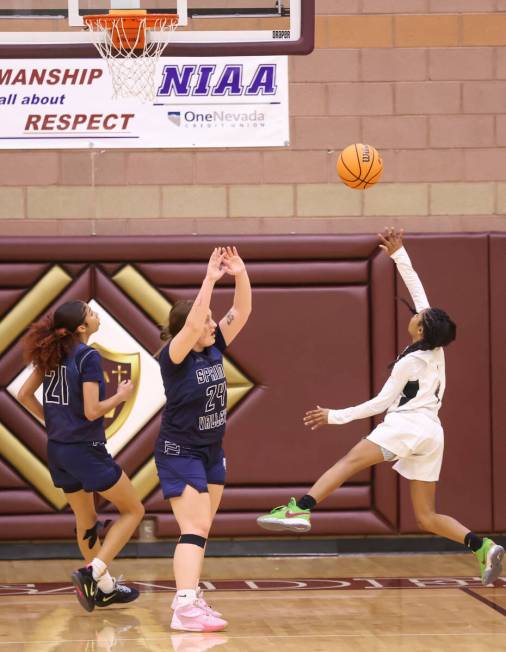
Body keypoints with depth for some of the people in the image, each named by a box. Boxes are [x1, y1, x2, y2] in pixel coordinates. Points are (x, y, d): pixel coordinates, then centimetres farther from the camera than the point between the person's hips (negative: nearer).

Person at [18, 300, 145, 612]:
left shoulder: (53, 355, 6)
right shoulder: (88, 357, -16)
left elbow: (24, 394, 11)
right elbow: (92, 411, -20)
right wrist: (121, 395, -5)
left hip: (57, 449, 8)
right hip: (86, 449, -8)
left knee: (86, 521, 19)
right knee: (133, 510, 4)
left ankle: (105, 587, 27)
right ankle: (92, 572, -9)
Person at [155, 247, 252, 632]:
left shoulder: (214, 349, 1)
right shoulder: (174, 357, -18)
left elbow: (241, 312, -2)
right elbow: (193, 322, -36)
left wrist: (241, 275, -16)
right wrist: (210, 279, -34)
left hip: (212, 452, 8)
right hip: (179, 453, -8)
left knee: (201, 529, 14)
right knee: (195, 528, -18)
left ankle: (189, 594, 26)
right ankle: (185, 608, -27)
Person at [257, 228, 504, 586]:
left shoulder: (409, 362, -8)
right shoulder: (436, 348, 9)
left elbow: (382, 402, -5)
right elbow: (418, 290, 14)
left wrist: (336, 416, -1)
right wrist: (399, 255, 18)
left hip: (407, 425, -8)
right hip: (432, 435, 8)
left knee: (349, 462, -17)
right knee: (427, 517, 7)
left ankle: (301, 509, -36)